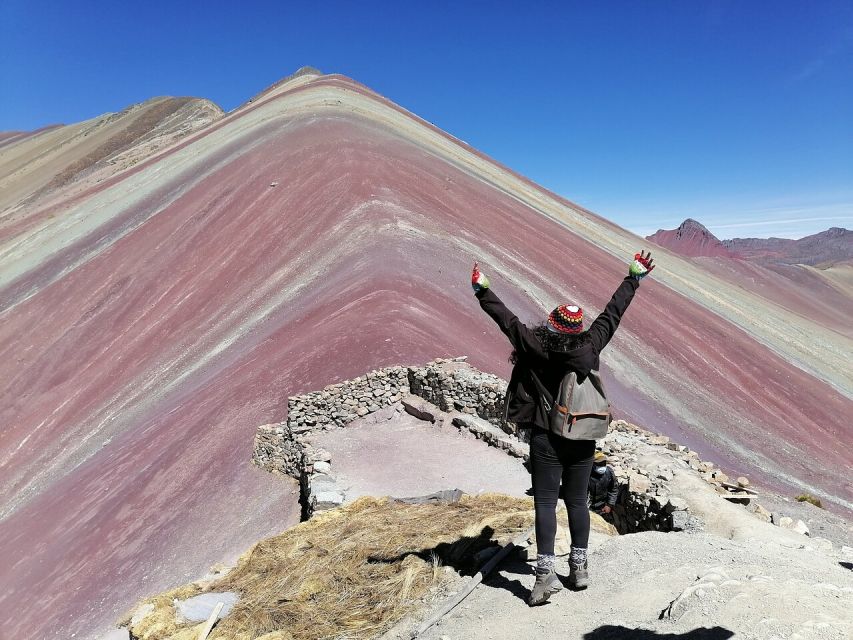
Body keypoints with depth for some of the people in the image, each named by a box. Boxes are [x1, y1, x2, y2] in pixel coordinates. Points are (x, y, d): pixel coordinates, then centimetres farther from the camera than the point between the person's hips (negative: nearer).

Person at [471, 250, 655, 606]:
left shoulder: (537, 345, -11)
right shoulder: (590, 345, -3)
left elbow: (507, 320, -6)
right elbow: (613, 312, 8)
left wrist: (482, 291, 3)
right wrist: (634, 278, 19)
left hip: (546, 438, -3)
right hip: (583, 439, 4)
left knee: (546, 502, 1)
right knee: (577, 501, 14)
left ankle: (546, 573, -4)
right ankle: (579, 567, 25)